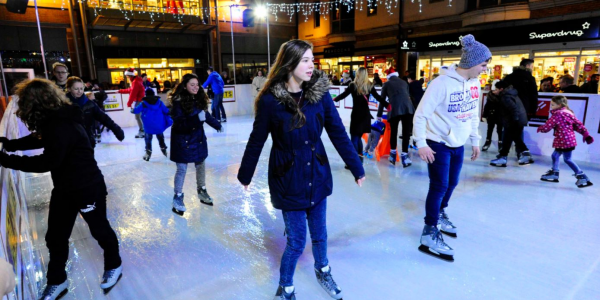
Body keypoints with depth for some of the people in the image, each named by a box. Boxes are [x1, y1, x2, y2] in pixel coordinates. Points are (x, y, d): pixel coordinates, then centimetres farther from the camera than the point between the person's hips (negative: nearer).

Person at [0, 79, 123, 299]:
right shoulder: (54, 120, 3)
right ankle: (56, 282, 35)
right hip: (64, 189, 9)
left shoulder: (62, 126, -28)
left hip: (88, 188, -9)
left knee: (100, 230, 12)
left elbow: (47, 162, -29)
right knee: (55, 237, 16)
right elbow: (38, 138, 21)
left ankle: (114, 266, 36)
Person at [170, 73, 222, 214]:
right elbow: (179, 124, -27)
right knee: (182, 169, 1)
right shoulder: (178, 102, -19)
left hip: (198, 138, 6)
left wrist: (217, 124, 28)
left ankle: (202, 190, 36)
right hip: (183, 141, -6)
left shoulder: (199, 99, -2)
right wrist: (197, 118, -39)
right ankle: (178, 197, 18)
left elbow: (206, 115, 16)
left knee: (201, 165, 17)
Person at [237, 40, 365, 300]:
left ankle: (322, 271, 50)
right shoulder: (271, 100, -14)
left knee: (319, 233, 19)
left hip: (318, 176, 3)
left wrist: (356, 168, 0)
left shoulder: (320, 93, -6)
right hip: (288, 180, -3)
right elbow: (256, 141, -4)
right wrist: (245, 174, 6)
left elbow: (338, 133, -2)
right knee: (297, 241, 6)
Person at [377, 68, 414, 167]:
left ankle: (393, 154, 21)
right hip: (408, 108, 2)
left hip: (394, 109, -1)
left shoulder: (386, 84, 18)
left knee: (393, 132, 13)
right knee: (406, 132, 3)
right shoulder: (404, 82, 25)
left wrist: (379, 115, 27)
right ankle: (404, 156, 2)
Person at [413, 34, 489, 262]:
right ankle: (429, 233, 7)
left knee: (451, 184, 17)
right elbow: (421, 114, -19)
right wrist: (421, 144, -21)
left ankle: (440, 214, 40)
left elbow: (474, 114, 13)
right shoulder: (442, 83, -21)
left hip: (458, 144, 7)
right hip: (438, 144, -7)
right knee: (439, 186, -5)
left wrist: (475, 141, 16)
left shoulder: (475, 83, 2)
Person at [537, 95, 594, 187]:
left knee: (567, 159, -2)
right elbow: (578, 125, 11)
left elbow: (547, 127, -14)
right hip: (569, 140, 10)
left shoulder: (557, 115, -16)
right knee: (555, 155, 18)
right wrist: (586, 135, 10)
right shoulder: (569, 113, 13)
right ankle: (554, 173, 29)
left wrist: (540, 128, 7)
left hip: (564, 141, -10)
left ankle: (582, 177, 2)